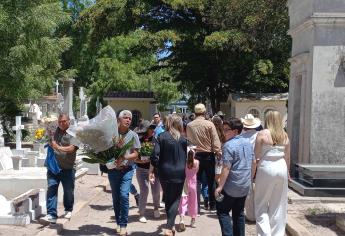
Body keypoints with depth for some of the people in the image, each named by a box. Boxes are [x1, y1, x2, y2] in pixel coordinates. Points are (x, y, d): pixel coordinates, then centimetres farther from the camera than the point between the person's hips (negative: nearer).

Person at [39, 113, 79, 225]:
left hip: (68, 168, -3)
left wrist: (58, 147, -33)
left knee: (68, 190, 9)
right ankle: (51, 215, -5)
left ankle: (68, 210, 32)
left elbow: (71, 148, -20)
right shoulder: (55, 130, 8)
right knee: (51, 189, -6)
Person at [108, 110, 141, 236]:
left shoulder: (133, 135, -3)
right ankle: (118, 223, 26)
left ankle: (123, 225, -1)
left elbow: (135, 154, -2)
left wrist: (124, 158, -19)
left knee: (124, 195, -14)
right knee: (115, 197, 10)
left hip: (127, 169, -2)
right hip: (113, 169, 2)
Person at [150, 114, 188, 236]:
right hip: (179, 173, -1)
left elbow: (154, 155, -11)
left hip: (165, 172, 1)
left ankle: (170, 226, 28)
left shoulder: (161, 137, -4)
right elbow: (187, 157, 3)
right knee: (175, 200, 6)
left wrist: (153, 169, 0)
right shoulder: (183, 139, 0)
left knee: (168, 199, 18)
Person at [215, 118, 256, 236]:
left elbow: (226, 168, -21)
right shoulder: (247, 142, 5)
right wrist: (250, 178, 22)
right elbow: (253, 162, 12)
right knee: (239, 213, 17)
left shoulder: (229, 145, -18)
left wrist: (220, 186, -17)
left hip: (232, 186, -7)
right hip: (245, 186, 7)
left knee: (222, 211, 5)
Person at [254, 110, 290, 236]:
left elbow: (256, 155, -7)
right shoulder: (285, 136, 3)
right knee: (279, 205, 14)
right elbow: (287, 157, 9)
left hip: (266, 168, -4)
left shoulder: (262, 134, -8)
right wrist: (288, 172, 21)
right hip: (281, 168, 4)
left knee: (261, 204, 8)